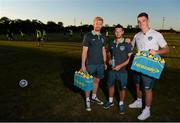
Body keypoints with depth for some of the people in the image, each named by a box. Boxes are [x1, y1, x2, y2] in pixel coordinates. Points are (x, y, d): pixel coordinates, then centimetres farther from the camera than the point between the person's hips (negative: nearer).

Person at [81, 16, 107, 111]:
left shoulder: (102, 37, 9)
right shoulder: (88, 35, -7)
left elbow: (103, 50, 14)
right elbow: (84, 51, -9)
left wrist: (105, 63, 12)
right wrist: (83, 65, -12)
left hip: (100, 64, 5)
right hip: (90, 64, -5)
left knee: (97, 80, 15)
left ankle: (94, 97, 34)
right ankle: (87, 100, 22)